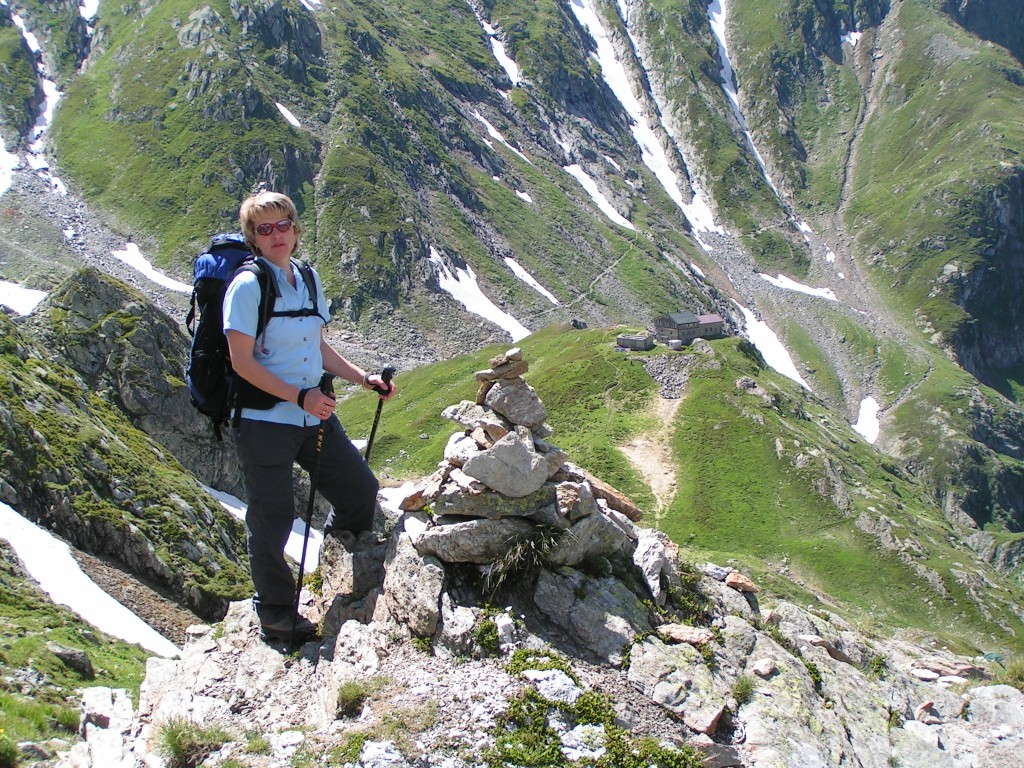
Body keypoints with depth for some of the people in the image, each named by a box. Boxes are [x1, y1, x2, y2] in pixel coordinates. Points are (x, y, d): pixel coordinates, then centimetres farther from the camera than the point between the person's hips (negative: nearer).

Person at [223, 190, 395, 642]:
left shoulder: (308, 279, 9)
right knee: (273, 519, 1)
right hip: (264, 422, -7)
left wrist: (362, 378, 11)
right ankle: (276, 613, 19)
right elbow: (243, 362, -17)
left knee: (360, 490, 11)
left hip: (315, 417, 7)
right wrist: (300, 396, -21)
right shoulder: (248, 287, -13)